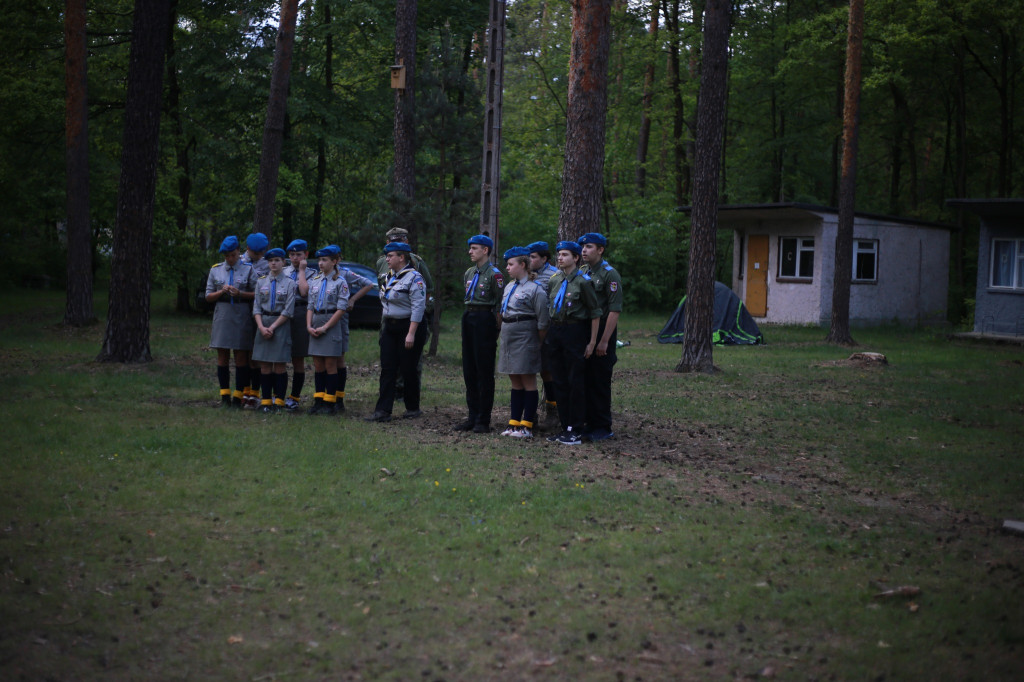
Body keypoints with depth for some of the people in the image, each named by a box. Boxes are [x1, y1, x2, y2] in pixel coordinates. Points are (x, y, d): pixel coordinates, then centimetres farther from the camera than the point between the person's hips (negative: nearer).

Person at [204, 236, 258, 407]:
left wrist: (240, 293, -16)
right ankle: (225, 395, 11)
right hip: (222, 315, 2)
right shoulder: (216, 270, 10)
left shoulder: (248, 269, 3)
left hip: (241, 316, -2)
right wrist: (222, 291, -9)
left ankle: (238, 396, 6)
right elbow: (208, 296, 10)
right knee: (222, 356, 4)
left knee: (241, 357, 0)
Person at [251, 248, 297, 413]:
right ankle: (266, 401, 9)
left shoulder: (289, 283, -1)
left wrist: (272, 327, -12)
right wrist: (262, 327, -10)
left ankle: (279, 401, 4)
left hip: (281, 325, -3)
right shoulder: (261, 282, 9)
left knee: (279, 366, -2)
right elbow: (256, 307, 5)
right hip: (263, 325, 3)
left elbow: (288, 311, -7)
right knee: (265, 366, 3)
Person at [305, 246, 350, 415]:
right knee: (318, 365, 7)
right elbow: (310, 306, 11)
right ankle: (318, 401, 13)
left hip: (331, 325, -5)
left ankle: (330, 403, 3)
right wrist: (309, 326, -3)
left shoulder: (340, 282, -5)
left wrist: (325, 327, -15)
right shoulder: (315, 281, 13)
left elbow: (341, 308, -11)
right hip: (315, 324, 5)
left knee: (330, 364, -2)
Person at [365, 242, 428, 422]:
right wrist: (384, 326, 18)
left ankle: (413, 408, 16)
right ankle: (383, 411, -3)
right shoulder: (391, 277, 13)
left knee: (408, 370, 0)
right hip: (390, 328, 8)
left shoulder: (414, 278, -13)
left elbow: (418, 307, -19)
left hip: (409, 328, -8)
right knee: (387, 369, 0)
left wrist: (411, 334, -24)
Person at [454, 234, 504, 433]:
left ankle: (484, 420, 0)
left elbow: (500, 306, -9)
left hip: (485, 319, -8)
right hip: (468, 319, 8)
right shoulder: (469, 273, 14)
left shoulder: (494, 274, -9)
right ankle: (472, 416, 16)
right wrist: (468, 316, 16)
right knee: (469, 370, 9)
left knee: (485, 371, -4)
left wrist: (497, 331, -11)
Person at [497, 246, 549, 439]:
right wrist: (504, 332, 14)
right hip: (508, 336, 8)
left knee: (528, 381, -1)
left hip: (525, 337, -8)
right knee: (515, 381, 11)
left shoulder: (535, 289, -11)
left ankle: (527, 426, 1)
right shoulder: (509, 287, 13)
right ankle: (514, 423, 15)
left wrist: (539, 343, -8)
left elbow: (542, 322, -10)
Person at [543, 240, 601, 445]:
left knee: (575, 381, -4)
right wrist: (548, 334, 14)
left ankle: (576, 432, 0)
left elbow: (595, 313, -7)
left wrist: (592, 341, -9)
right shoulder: (554, 280, 11)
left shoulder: (583, 281, -8)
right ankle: (565, 428, 16)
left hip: (575, 331, -7)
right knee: (560, 382, 8)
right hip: (555, 332, 7)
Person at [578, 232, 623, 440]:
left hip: (602, 331, -7)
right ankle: (590, 423, 16)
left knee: (600, 382, -4)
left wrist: (604, 341, -19)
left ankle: (603, 427, 3)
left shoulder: (610, 274, -9)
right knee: (584, 379, 9)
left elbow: (615, 310, -15)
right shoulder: (581, 273, 13)